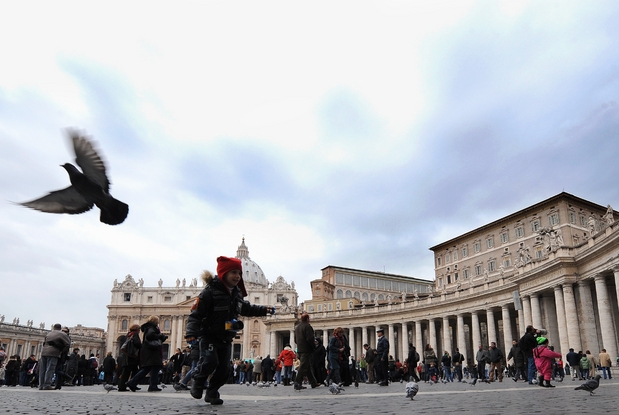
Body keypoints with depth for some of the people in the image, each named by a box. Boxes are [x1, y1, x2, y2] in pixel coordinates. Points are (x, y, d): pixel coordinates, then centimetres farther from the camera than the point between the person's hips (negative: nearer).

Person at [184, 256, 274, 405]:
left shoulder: (237, 294, 5)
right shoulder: (210, 292, -18)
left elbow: (247, 309, 23)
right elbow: (195, 314, -21)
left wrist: (264, 310, 13)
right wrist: (191, 333, -34)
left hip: (226, 338, 6)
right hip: (208, 336, -6)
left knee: (224, 368, 4)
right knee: (210, 361, -21)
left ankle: (212, 393, 23)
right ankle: (198, 382, 8)